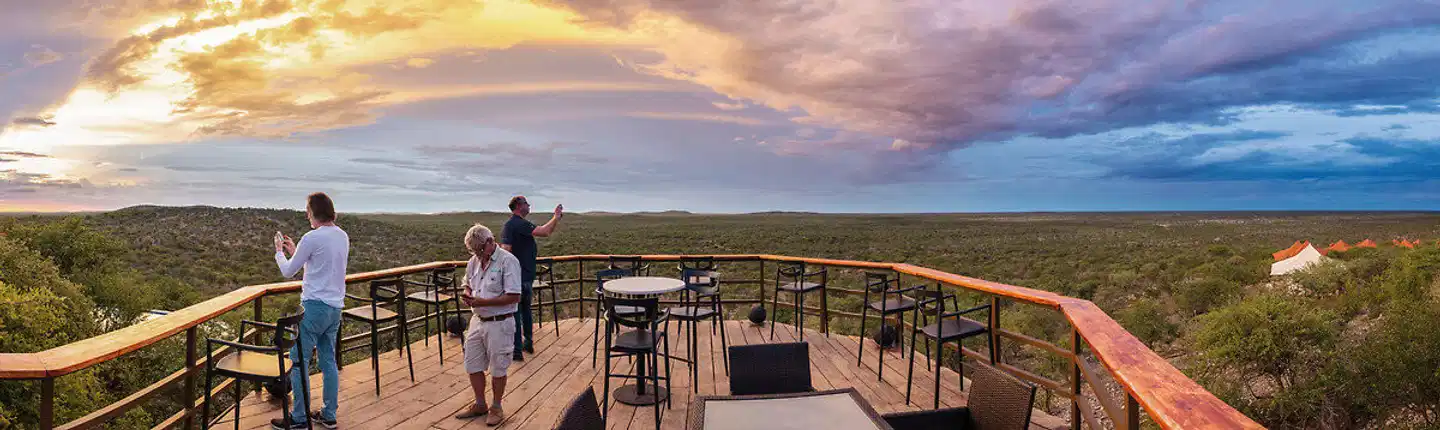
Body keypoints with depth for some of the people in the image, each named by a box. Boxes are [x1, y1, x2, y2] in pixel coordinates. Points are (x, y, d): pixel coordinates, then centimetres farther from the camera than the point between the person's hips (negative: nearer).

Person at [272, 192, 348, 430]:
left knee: (299, 360, 3)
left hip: (315, 306, -8)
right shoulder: (343, 236, 9)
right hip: (335, 307, 8)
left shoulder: (312, 238, -15)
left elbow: (288, 271, -2)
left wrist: (279, 251, 16)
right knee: (328, 361, 13)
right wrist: (294, 251, 26)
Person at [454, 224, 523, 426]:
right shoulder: (474, 261, 5)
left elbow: (514, 297, -22)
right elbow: (466, 284, 21)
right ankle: (480, 405, 33)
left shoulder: (508, 261, -17)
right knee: (473, 366, 15)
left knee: (498, 369, 8)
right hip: (477, 321, 7)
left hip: (499, 324, -7)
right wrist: (466, 294, -3)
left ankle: (496, 408, 25)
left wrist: (483, 302, -23)